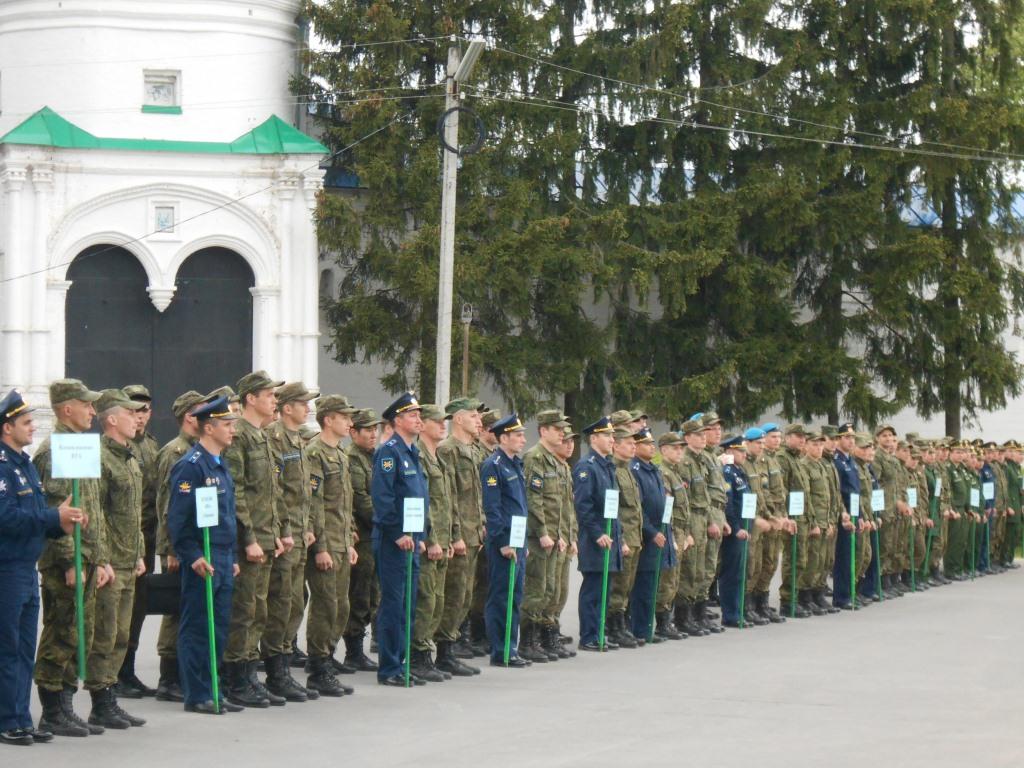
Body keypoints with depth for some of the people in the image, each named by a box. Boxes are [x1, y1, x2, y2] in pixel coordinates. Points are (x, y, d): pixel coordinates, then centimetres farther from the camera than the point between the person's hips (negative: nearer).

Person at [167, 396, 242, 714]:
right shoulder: (190, 465, -13)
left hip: (224, 559, 9)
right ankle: (196, 696, 3)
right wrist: (194, 557, -22)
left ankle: (211, 691, 17)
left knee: (218, 628, 11)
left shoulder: (221, 465, 16)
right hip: (202, 562, -9)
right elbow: (178, 518, -18)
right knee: (197, 628, -2)